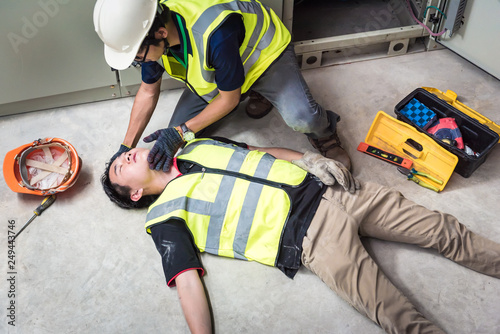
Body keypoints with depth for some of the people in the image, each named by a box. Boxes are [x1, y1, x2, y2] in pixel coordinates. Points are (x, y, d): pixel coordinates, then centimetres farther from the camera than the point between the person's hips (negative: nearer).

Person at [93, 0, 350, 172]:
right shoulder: (149, 30, -20)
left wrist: (180, 133, -28)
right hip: (214, 72, 7)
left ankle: (324, 133, 9)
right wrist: (126, 147, -4)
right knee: (176, 133, 0)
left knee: (302, 119, -32)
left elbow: (229, 99, -26)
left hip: (265, 52, -7)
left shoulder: (215, 33, -44)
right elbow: (148, 91, -4)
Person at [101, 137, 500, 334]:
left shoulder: (195, 147, 18)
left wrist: (311, 159, 11)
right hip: (312, 235, -5)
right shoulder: (165, 217, 3)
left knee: (440, 229, 5)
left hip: (323, 188, 6)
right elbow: (187, 281, -6)